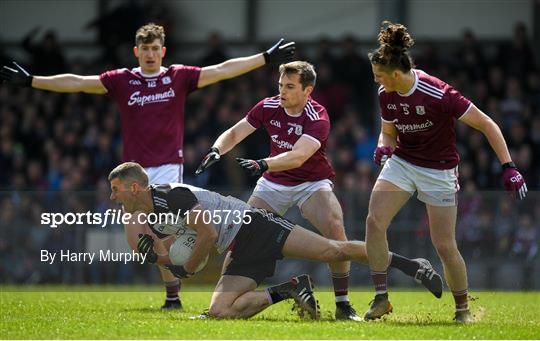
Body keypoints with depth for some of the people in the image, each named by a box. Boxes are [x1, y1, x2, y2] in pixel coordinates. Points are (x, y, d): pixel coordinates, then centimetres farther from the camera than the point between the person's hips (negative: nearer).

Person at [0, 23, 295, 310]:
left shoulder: (179, 77, 3)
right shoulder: (121, 81, 7)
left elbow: (222, 70, 1)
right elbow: (76, 82, 6)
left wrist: (267, 58, -3)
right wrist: (30, 81, 2)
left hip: (168, 167, -3)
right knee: (135, 238, -2)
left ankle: (173, 295, -3)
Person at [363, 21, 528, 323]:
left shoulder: (439, 94, -26)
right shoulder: (386, 94, -7)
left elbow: (487, 125, -21)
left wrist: (509, 167, -27)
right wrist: (384, 147, -13)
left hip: (439, 171, -5)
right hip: (401, 163, 5)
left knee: (445, 246, -5)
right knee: (374, 222, -15)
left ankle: (463, 307, 18)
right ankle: (382, 298, -6)